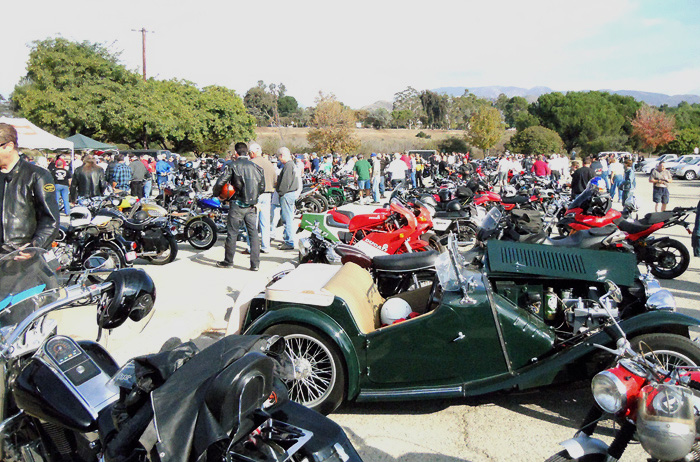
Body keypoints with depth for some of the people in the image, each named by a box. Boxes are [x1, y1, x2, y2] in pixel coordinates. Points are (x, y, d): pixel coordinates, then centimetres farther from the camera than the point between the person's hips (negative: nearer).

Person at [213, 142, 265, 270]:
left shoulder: (233, 166, -7)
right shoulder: (256, 167, 5)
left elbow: (220, 183, -8)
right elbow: (262, 187, 11)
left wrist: (216, 194, 10)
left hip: (237, 205, -3)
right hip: (252, 206, 4)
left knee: (232, 233, 7)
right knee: (254, 233, 6)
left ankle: (228, 261, 18)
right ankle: (255, 263, 5)